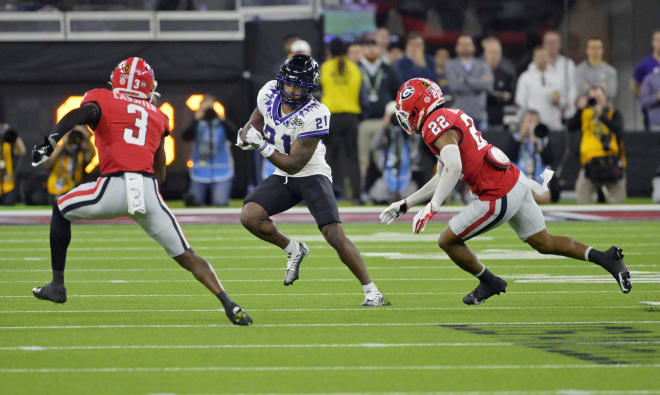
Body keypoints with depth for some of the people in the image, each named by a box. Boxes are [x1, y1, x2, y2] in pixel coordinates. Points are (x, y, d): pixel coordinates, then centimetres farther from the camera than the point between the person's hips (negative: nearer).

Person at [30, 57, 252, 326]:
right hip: (149, 191, 3)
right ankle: (230, 306, -6)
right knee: (186, 256, 11)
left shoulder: (102, 100, 16)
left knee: (61, 210, 25)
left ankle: (57, 285, 23)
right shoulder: (156, 116, 27)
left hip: (114, 187, -3)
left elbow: (81, 114, -9)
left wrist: (51, 141, -20)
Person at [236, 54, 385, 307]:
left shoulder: (314, 115, -26)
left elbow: (294, 165, -24)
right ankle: (294, 251, 9)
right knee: (249, 217, -18)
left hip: (311, 175, -6)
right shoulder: (269, 93, -8)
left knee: (335, 235, -18)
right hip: (282, 179, 6)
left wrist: (262, 146, -27)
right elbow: (258, 114, 19)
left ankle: (371, 292, -8)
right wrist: (247, 133, -2)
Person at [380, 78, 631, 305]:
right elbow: (442, 179, 25)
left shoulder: (435, 125, -12)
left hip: (499, 197, -10)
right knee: (543, 243, 20)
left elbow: (453, 168, -29)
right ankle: (606, 258, 17)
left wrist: (430, 209, -27)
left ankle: (489, 283, 21)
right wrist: (405, 205, 27)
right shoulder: (451, 117, 19)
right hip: (515, 181, 10)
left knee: (448, 241, 5)